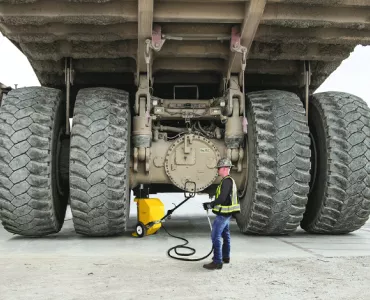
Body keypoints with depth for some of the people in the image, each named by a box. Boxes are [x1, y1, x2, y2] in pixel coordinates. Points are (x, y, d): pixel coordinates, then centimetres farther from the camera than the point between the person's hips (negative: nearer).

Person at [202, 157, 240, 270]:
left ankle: (217, 262, -13)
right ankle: (225, 257, 33)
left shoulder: (226, 181, -19)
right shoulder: (229, 180, 15)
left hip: (223, 214, -11)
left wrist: (210, 205, -15)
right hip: (227, 213, 11)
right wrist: (212, 204, 12)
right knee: (225, 235, 21)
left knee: (216, 236, -12)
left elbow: (222, 198, -26)